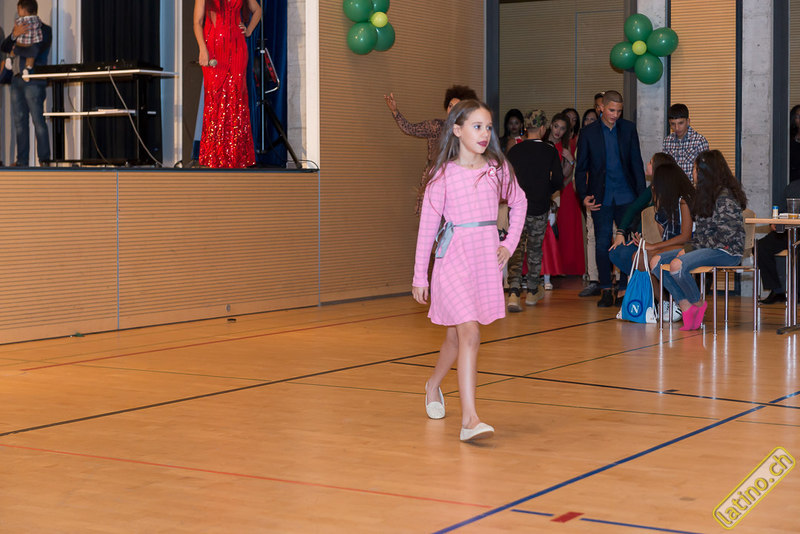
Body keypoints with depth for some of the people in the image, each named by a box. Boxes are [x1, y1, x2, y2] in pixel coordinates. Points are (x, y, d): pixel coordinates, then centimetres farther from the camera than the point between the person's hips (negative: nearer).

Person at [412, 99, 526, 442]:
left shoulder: (497, 169, 5)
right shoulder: (443, 173, -5)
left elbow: (519, 202, 21)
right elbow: (428, 224, -2)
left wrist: (510, 243, 10)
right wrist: (419, 276, -1)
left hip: (487, 259, 4)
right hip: (454, 258, -4)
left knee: (457, 334, 15)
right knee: (469, 333, -16)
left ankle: (433, 385, 43)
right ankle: (469, 419, -19)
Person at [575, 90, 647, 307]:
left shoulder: (629, 129, 6)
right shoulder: (588, 133, 2)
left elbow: (637, 163, 7)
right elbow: (581, 168, 5)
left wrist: (642, 193, 0)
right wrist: (583, 196, -7)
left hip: (625, 196, 1)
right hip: (601, 197, -1)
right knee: (602, 244, 2)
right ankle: (606, 290, 9)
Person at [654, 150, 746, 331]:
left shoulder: (725, 197, -13)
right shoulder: (705, 194, 17)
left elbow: (727, 236, -19)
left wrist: (696, 248, -14)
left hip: (727, 253, -10)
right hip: (705, 249, 10)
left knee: (677, 265, -33)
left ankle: (699, 303, -7)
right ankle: (686, 307, -9)